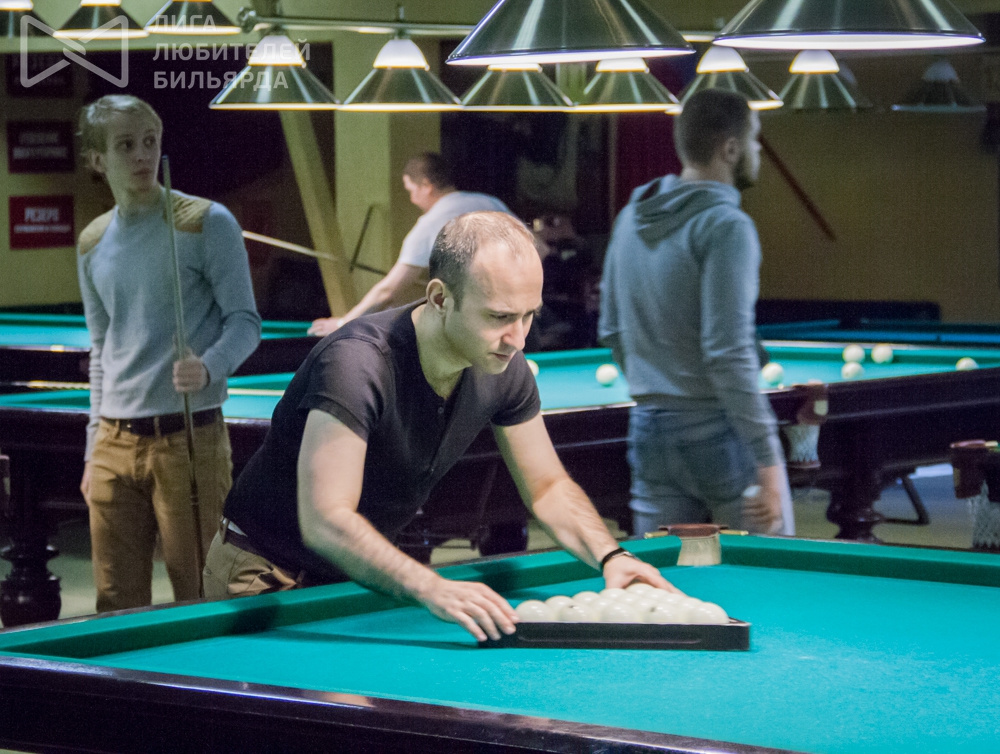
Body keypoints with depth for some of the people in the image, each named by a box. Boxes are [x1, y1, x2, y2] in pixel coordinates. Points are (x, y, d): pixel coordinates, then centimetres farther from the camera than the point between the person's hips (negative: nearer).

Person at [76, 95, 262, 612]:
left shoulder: (207, 223, -4)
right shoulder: (93, 244, 12)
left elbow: (245, 321, -5)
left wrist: (210, 368, -26)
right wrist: (94, 449, 14)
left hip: (190, 439, -5)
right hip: (115, 444, 5)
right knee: (116, 607, 4)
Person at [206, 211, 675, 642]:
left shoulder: (504, 369, -10)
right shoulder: (358, 363, -34)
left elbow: (548, 488, 2)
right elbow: (324, 520, -42)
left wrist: (610, 556, -18)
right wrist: (431, 588, -55)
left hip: (362, 573, 6)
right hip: (266, 576, -6)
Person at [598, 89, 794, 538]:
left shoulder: (630, 219, 9)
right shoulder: (726, 226, -15)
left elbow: (611, 331, 16)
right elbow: (729, 354, -21)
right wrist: (768, 462, -20)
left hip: (650, 431, 7)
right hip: (719, 431, -7)